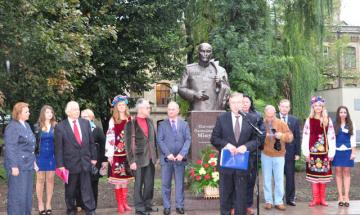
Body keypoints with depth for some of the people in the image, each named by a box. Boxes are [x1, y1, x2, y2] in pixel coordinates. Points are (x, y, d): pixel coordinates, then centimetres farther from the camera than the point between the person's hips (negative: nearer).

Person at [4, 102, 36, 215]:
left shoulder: (26, 125, 14)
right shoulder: (12, 127, -12)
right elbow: (10, 148, -16)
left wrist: (33, 160, 18)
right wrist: (14, 166, -20)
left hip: (27, 164, 8)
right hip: (18, 165, -8)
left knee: (27, 193, 13)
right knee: (17, 194, -2)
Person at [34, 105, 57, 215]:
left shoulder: (56, 126, 3)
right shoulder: (37, 126, -1)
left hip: (52, 156, 1)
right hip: (40, 156, -1)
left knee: (50, 179, 6)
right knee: (40, 179, 5)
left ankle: (48, 203, 14)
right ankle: (40, 203, 12)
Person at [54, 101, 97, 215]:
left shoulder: (86, 123, 6)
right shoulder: (60, 127, -5)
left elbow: (91, 142, 10)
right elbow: (58, 148, -5)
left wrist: (93, 157, 8)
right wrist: (60, 164, -8)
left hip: (85, 162, 2)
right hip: (70, 163, -2)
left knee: (87, 188, 3)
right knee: (70, 190, 11)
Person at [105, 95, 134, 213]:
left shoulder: (130, 119, 7)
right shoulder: (113, 120, 0)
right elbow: (110, 137, -4)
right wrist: (109, 154, -9)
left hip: (128, 152, 3)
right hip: (117, 152, -3)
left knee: (125, 178, 9)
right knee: (118, 179, 0)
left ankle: (124, 203, 16)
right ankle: (120, 204, 6)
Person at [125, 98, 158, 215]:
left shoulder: (150, 121, 10)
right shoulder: (131, 124, -9)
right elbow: (128, 144, -10)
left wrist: (156, 155, 11)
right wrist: (131, 161, -14)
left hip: (150, 158, 6)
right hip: (139, 159, -5)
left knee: (149, 184, 11)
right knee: (139, 185, 4)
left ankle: (147, 204, 24)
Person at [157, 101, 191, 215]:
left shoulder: (184, 124, 10)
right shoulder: (162, 124, 7)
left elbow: (188, 140, 2)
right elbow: (160, 140, -2)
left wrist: (182, 154, -12)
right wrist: (168, 154, -13)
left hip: (180, 158, 1)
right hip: (166, 158, -1)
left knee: (180, 183, 5)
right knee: (165, 184, 2)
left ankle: (180, 206, 12)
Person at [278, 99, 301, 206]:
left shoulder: (294, 120, 7)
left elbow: (298, 137, 5)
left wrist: (298, 153, 0)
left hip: (290, 152, 2)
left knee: (290, 176, 6)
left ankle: (290, 198, 14)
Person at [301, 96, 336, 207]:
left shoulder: (328, 120, 5)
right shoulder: (309, 120, 4)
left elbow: (331, 137, 2)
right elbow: (305, 137, 1)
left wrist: (331, 152, -4)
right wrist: (306, 152, -5)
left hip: (324, 151, 0)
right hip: (313, 150, 0)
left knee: (323, 174, 3)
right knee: (313, 173, 1)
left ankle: (322, 198, 11)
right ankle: (315, 198, 7)